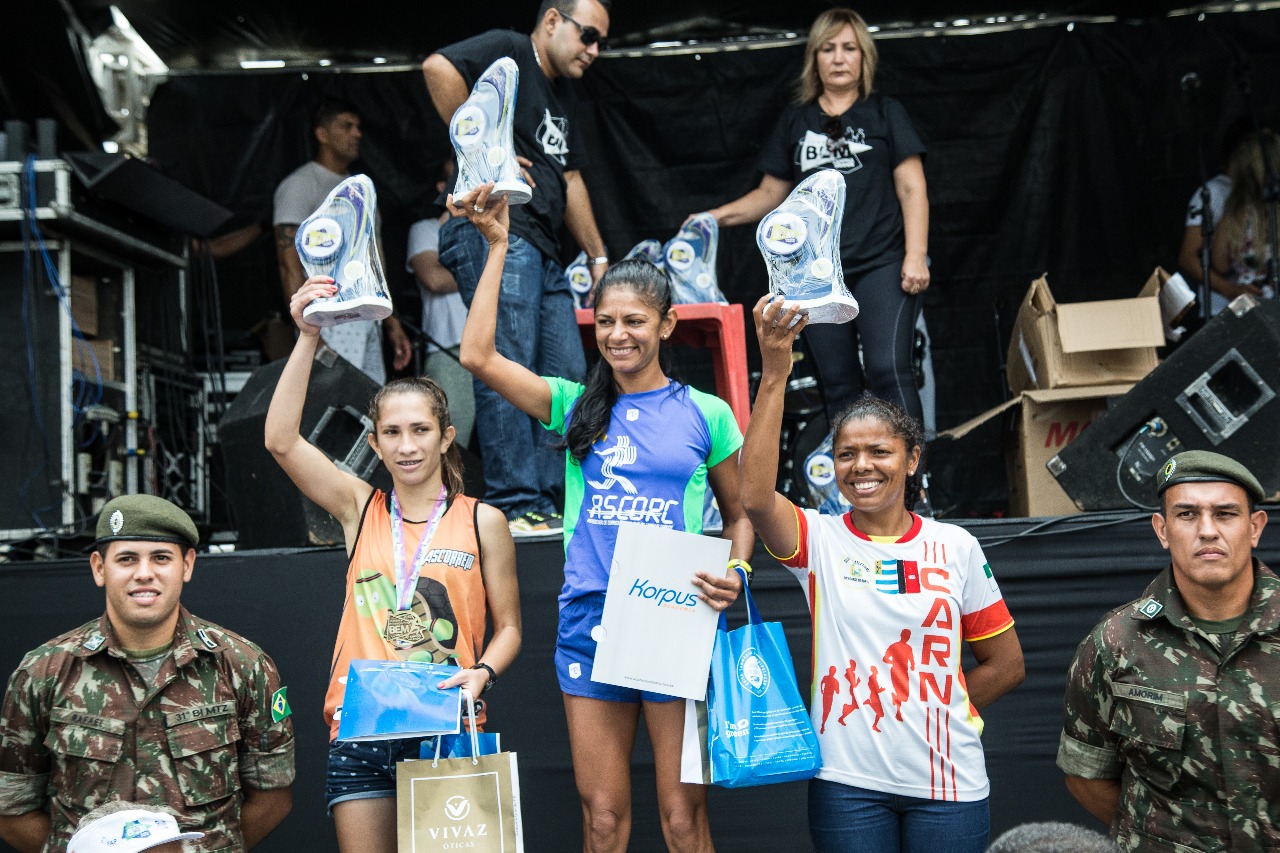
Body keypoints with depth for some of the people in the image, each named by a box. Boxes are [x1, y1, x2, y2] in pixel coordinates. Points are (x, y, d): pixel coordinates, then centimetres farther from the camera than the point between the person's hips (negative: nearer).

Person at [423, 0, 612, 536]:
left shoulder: (563, 97, 27)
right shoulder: (507, 51, 0)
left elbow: (570, 181, 30)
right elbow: (439, 68, -19)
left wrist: (598, 257, 27)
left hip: (541, 250, 10)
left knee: (567, 377, 5)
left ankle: (545, 505, 9)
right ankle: (515, 507, -12)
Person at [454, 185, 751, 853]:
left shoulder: (706, 414, 4)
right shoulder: (576, 405, 7)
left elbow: (739, 514, 12)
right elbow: (478, 357, -4)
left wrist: (735, 572, -8)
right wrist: (497, 246, -3)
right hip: (589, 625, 2)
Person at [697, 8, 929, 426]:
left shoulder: (885, 113, 8)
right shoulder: (795, 121, 15)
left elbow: (912, 189, 2)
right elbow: (771, 193, 17)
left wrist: (916, 256, -9)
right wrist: (718, 216, 2)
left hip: (881, 265, -3)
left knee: (888, 370, -15)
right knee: (838, 384, 4)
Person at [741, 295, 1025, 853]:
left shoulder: (956, 547, 2)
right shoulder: (820, 540, -4)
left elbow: (1006, 666, 8)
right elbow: (755, 498, -26)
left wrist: (929, 717, 2)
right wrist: (774, 374, -30)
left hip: (947, 784, 1)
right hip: (848, 784, -1)